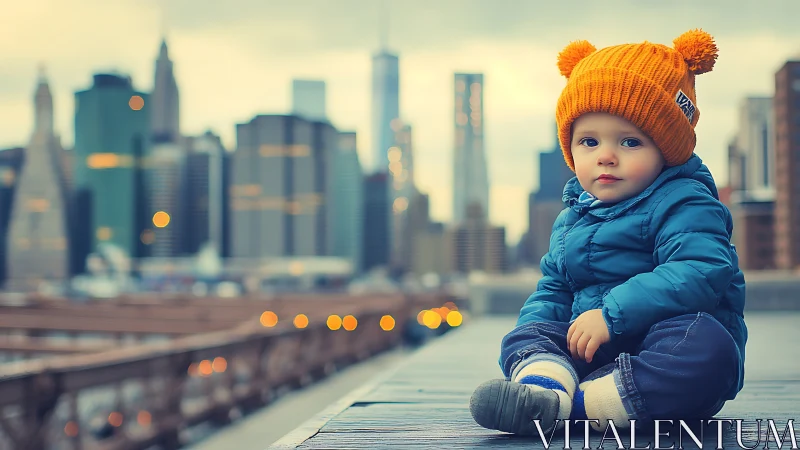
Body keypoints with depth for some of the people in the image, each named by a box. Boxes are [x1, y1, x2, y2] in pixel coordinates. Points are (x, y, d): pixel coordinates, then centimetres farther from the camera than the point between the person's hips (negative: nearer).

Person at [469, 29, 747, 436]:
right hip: (587, 351, 7)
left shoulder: (682, 204, -6)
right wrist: (536, 323, 3)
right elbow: (553, 289, 28)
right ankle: (542, 385, -44)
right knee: (522, 337, -9)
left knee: (704, 345, -36)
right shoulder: (572, 220, 19)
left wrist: (612, 313, -27)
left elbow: (700, 273, -23)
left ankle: (570, 406, -43)